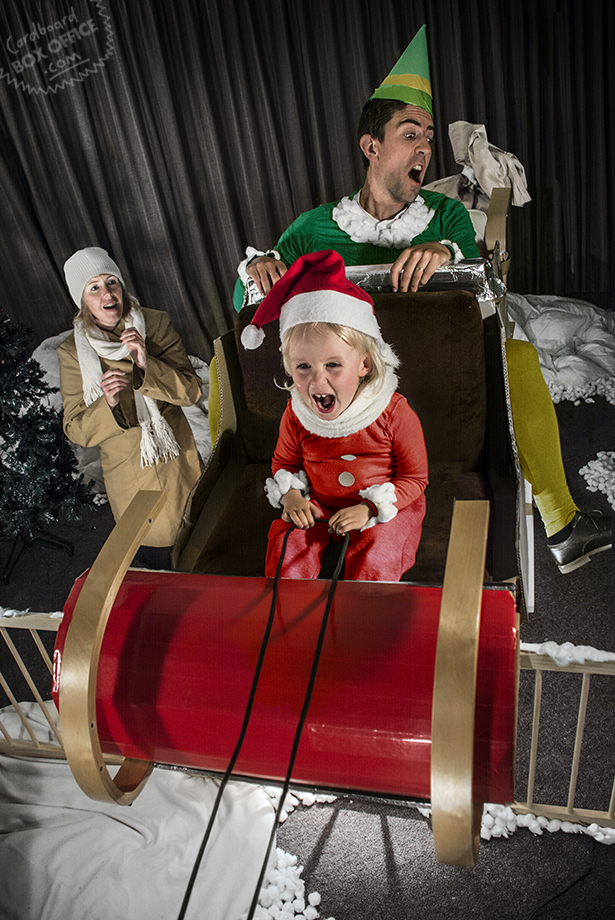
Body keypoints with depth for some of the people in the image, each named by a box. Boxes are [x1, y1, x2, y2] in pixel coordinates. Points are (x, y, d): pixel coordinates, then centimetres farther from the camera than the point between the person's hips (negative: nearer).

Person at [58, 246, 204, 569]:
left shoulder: (155, 325, -9)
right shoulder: (72, 352, -10)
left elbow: (192, 391, -13)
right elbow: (76, 430, -10)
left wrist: (147, 364, -30)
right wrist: (107, 402, -30)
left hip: (178, 460, 2)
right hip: (128, 475, -1)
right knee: (156, 558, 12)